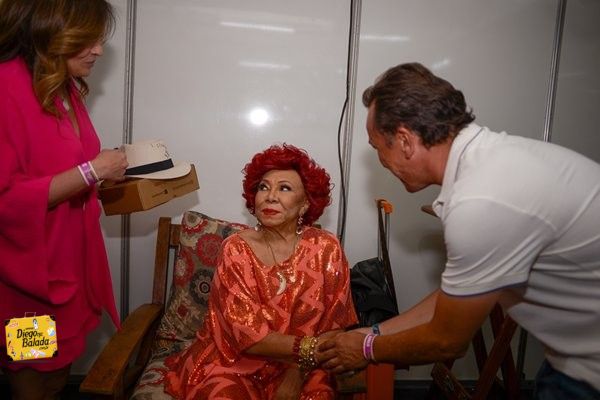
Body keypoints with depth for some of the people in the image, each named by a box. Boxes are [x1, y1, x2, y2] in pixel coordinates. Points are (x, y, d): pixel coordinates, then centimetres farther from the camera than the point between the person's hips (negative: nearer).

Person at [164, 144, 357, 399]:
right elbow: (247, 335, -14)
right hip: (235, 362, -1)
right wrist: (308, 347, -24)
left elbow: (335, 328, -4)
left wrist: (298, 371, -17)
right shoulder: (235, 250, -10)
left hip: (302, 368, 2)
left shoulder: (326, 249, -7)